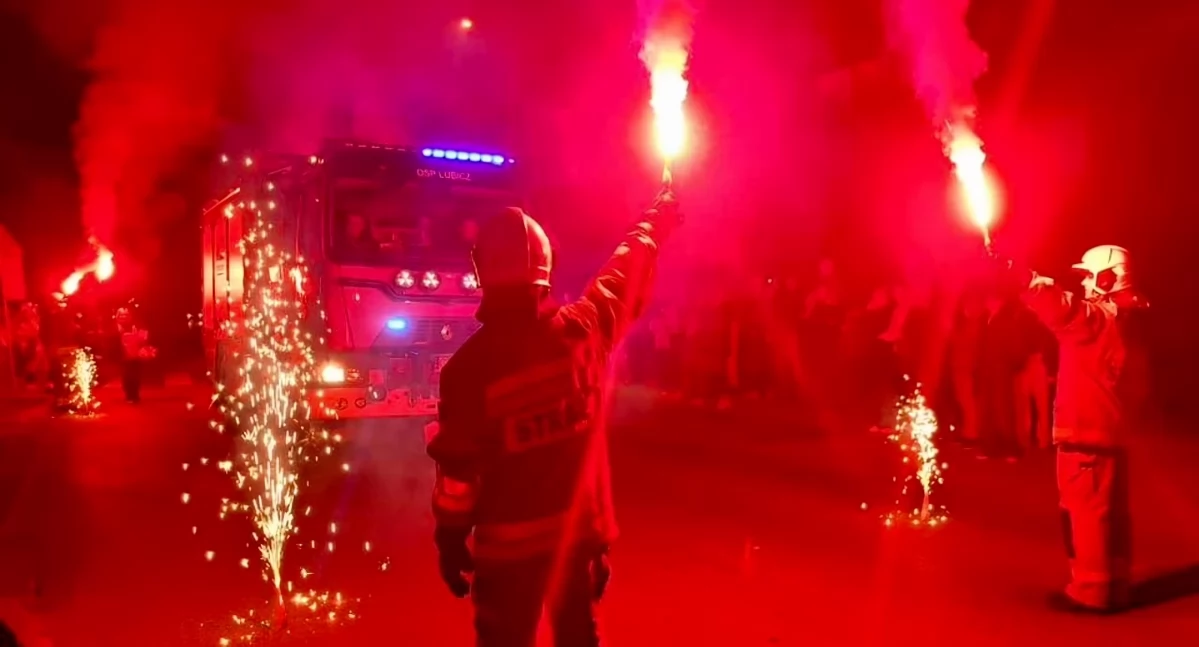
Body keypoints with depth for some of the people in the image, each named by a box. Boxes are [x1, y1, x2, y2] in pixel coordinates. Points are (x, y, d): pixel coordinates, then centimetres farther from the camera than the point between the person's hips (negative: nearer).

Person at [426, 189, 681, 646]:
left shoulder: (468, 365, -17)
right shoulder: (582, 328, -10)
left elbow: (457, 469, -12)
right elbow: (625, 277, 9)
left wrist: (450, 540, 2)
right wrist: (654, 223, 27)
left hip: (511, 541, -3)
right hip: (582, 526, 3)